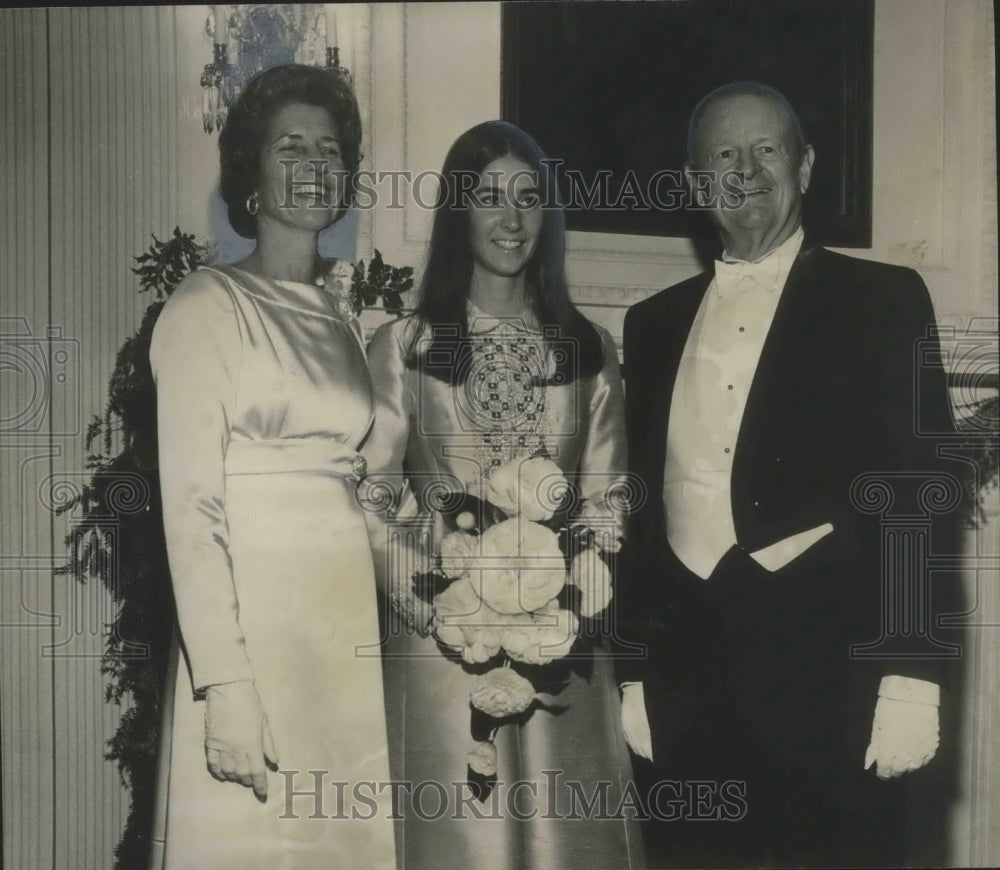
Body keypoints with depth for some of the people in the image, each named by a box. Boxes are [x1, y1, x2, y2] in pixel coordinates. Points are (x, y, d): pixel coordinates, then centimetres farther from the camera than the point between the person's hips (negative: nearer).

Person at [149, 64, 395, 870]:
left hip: (354, 617, 6)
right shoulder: (209, 304, -5)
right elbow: (192, 504, -13)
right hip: (258, 616, -6)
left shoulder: (343, 308, 14)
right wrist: (223, 686, -18)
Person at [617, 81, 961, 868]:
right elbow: (642, 501, 14)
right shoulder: (655, 322, 13)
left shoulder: (881, 300, 3)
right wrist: (631, 672, 11)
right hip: (685, 678, 4)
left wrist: (911, 677, -10)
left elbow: (919, 491, -3)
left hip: (826, 671, -3)